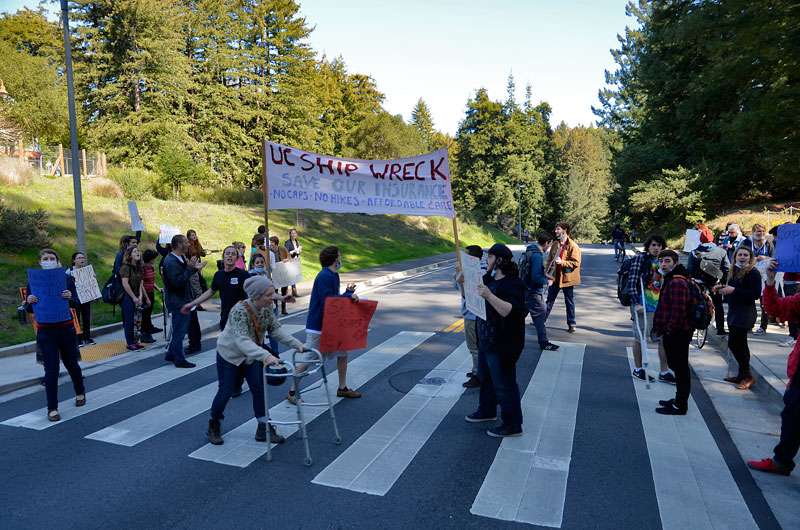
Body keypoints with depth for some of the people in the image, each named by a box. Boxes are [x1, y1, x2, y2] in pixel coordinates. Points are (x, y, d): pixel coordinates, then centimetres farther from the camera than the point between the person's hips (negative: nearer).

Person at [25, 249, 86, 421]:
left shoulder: (66, 278, -2)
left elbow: (76, 304, -4)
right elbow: (29, 309, 2)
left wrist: (70, 298, -26)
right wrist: (30, 302, -20)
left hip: (66, 329, 0)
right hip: (45, 331, 0)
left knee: (71, 363, 15)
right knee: (51, 369, -2)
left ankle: (80, 392, 40)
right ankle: (52, 408, 10)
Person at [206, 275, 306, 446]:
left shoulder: (267, 308, -14)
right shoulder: (239, 311, -34)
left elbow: (276, 329, -6)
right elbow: (242, 340, -45)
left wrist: (297, 344, -17)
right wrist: (266, 356, -57)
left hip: (252, 355, 6)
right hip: (230, 355, -6)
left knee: (259, 390, 2)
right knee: (226, 392, 3)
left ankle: (263, 429, 12)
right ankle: (214, 425, 28)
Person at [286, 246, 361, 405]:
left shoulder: (333, 275, 12)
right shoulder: (324, 277, -18)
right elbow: (327, 301, -26)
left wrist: (348, 293, 2)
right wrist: (349, 295, -21)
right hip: (317, 327, -10)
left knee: (342, 353, 12)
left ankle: (342, 388, 25)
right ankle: (292, 391, 13)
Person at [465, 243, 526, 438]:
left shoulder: (512, 284, -21)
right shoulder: (488, 279, 8)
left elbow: (511, 311, -35)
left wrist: (489, 296, -44)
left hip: (501, 346, -10)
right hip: (485, 341, 10)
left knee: (504, 385, 1)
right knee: (485, 378, 25)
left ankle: (512, 425, 15)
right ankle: (487, 410, 44)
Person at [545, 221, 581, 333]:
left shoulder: (573, 246, -13)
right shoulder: (555, 245, 9)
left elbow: (576, 263, -16)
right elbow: (550, 260, 17)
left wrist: (562, 262, -25)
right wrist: (546, 271, 9)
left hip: (567, 278, -6)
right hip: (555, 277, 6)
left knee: (569, 302, 8)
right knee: (550, 299, 12)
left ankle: (571, 324, 19)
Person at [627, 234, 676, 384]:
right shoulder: (640, 258, -8)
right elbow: (631, 281, -15)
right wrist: (636, 303, -20)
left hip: (660, 306, 6)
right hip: (643, 306, -6)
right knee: (640, 338, 5)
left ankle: (664, 372, 16)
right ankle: (637, 370, 19)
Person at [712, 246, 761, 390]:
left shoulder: (753, 273, -13)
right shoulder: (736, 271, 13)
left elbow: (756, 294, -20)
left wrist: (733, 290, -21)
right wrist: (722, 288, 3)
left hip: (745, 313, -9)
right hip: (734, 312, 9)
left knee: (734, 343, -10)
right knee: (740, 344, 14)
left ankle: (747, 376, 3)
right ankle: (742, 376, 23)